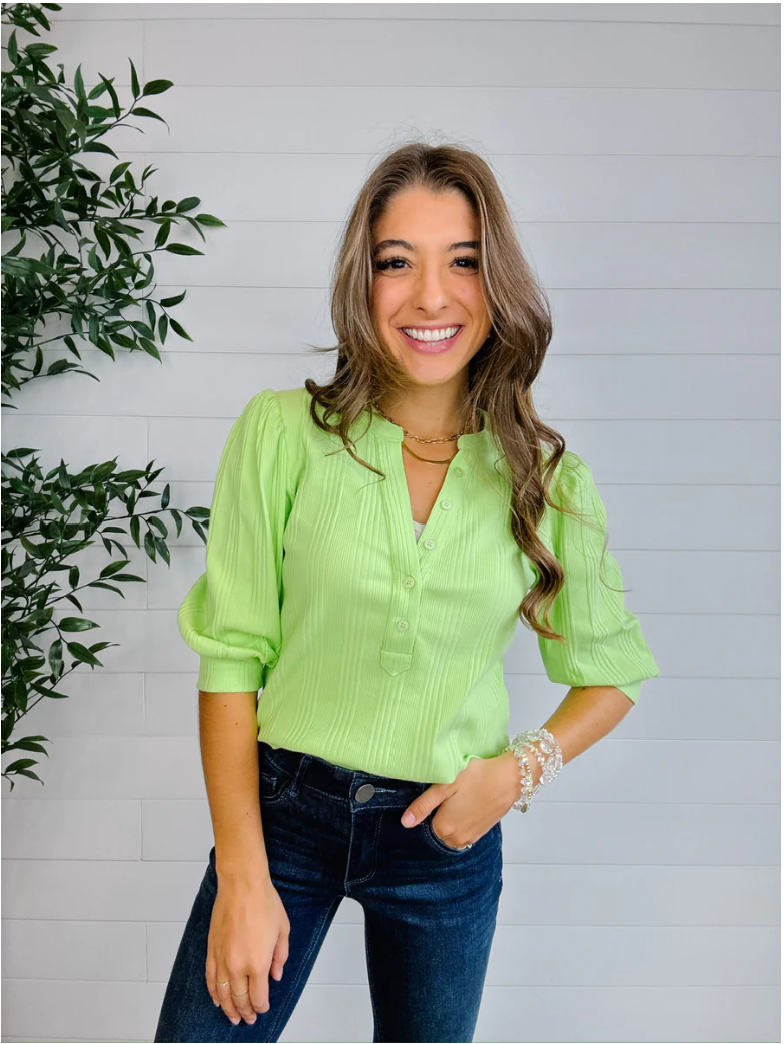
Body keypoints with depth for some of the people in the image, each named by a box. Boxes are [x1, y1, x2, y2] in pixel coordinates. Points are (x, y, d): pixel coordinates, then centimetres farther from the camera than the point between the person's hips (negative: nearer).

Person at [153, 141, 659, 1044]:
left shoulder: (548, 480, -4)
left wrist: (523, 767, -10)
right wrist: (243, 879, -11)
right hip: (281, 806, -1)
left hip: (448, 837, 2)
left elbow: (611, 673, 8)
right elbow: (231, 656, -8)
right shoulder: (282, 433, -9)